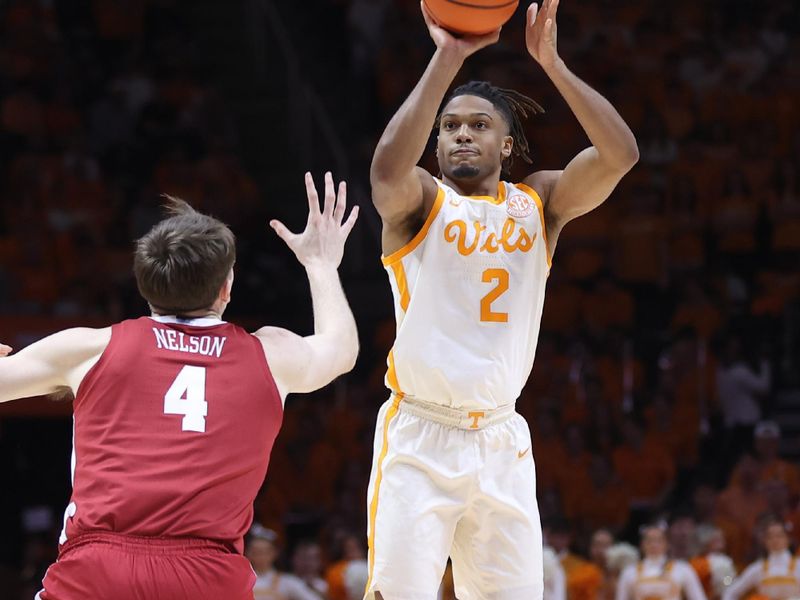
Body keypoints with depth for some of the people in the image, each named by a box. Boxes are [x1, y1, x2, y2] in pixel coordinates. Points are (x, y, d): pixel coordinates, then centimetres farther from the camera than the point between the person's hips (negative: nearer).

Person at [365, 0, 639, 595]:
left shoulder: (539, 203, 8)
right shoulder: (420, 201, -1)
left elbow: (620, 154, -9)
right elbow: (388, 168, -27)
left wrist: (550, 61, -17)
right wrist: (447, 58, -28)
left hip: (501, 440, 4)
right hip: (420, 438, -3)